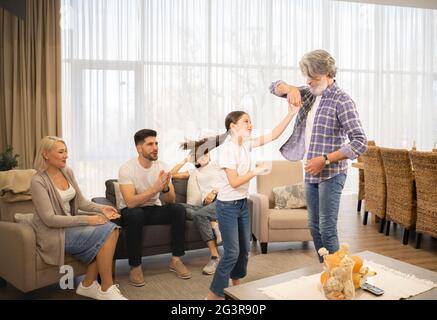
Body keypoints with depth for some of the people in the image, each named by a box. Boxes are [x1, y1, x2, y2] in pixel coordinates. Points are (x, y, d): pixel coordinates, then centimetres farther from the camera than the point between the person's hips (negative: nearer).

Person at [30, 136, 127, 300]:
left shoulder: (67, 172, 6)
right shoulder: (38, 181, -16)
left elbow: (80, 201, 11)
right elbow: (50, 219, -20)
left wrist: (101, 209, -8)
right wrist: (86, 219, -24)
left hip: (70, 223, 7)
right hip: (54, 233, -7)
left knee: (112, 229, -18)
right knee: (106, 233, -23)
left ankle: (88, 285, -7)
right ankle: (107, 290, -11)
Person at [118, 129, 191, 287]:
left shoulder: (162, 166, -7)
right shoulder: (126, 169, -19)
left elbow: (171, 200, -10)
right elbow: (130, 202, -30)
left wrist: (165, 188, -33)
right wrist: (155, 188, -38)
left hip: (154, 209, 4)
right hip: (132, 212, -4)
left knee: (178, 209, -22)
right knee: (135, 214, -38)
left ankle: (176, 260, -11)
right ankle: (135, 266, -23)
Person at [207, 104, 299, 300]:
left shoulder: (246, 144, 3)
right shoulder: (227, 149, -19)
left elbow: (273, 135, 4)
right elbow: (234, 182, -23)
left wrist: (290, 114, -4)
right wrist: (256, 171, -17)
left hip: (242, 203, 8)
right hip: (227, 206, -8)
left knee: (244, 249, 15)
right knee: (232, 252, -7)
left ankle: (236, 284, 35)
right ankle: (214, 294, 5)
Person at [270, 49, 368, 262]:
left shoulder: (342, 101, -14)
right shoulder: (310, 94, 9)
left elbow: (360, 142, -20)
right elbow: (275, 87, 15)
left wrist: (325, 160, -23)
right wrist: (291, 89, -8)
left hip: (331, 174, -8)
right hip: (310, 173, 8)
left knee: (327, 229, -7)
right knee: (314, 226, 13)